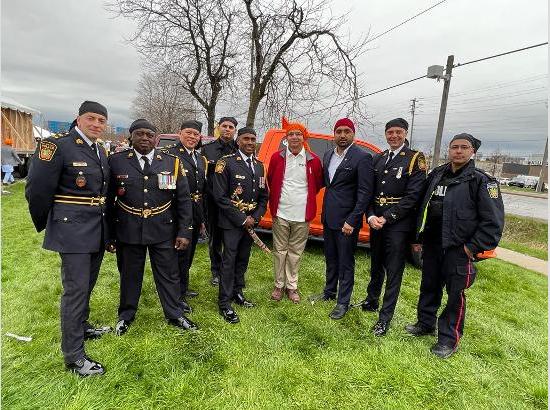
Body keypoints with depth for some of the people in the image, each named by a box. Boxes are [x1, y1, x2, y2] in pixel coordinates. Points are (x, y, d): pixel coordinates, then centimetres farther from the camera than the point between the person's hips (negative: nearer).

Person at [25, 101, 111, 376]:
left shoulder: (102, 152, 9)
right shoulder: (57, 146, -13)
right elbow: (37, 189, -11)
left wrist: (104, 224, 17)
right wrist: (43, 225, 0)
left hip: (97, 231, 7)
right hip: (73, 230, -7)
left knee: (87, 285, 21)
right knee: (75, 289, -2)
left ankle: (81, 327, 42)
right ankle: (74, 356, 10)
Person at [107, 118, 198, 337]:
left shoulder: (172, 162, 0)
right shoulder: (116, 161, -1)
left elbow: (184, 200, 0)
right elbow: (108, 200, 2)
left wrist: (184, 232, -4)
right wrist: (109, 234, 1)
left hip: (163, 231, 0)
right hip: (128, 232, 0)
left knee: (169, 274, 10)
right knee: (129, 275, 15)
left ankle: (175, 314, 30)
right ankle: (126, 316, 37)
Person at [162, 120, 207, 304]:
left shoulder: (201, 159, 14)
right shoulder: (169, 154, -11)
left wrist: (202, 219, 17)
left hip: (196, 217, 8)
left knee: (188, 255, 20)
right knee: (181, 255, 3)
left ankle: (183, 288, 37)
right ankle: (178, 294, 20)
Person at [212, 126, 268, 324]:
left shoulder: (259, 165, 10)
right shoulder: (226, 163, -10)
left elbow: (264, 195, 13)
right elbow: (220, 196, -14)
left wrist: (255, 217, -1)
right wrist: (241, 219, -14)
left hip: (251, 222, 6)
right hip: (232, 223, -6)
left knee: (243, 259, 15)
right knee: (229, 261, -1)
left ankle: (237, 293, 32)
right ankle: (224, 303, 11)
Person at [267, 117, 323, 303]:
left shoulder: (313, 160, -2)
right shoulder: (277, 157, 0)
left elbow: (318, 184, 12)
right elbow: (270, 180, 13)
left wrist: (307, 197, 11)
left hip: (302, 215, 0)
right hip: (281, 213, 0)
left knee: (295, 252, 11)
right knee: (280, 250, 10)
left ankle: (292, 286, 25)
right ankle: (279, 285, 25)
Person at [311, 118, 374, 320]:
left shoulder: (362, 158, -13)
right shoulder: (328, 155, 8)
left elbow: (365, 193, -15)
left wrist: (351, 221, -19)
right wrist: (324, 213, 8)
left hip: (346, 220, -6)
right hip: (328, 218, 7)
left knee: (345, 262, 6)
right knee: (331, 258, 20)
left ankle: (343, 302, 21)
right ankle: (329, 291, 39)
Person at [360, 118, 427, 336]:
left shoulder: (415, 159, -5)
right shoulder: (377, 159, 10)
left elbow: (413, 196, -13)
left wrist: (387, 218, -16)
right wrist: (371, 216, -8)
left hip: (398, 225, -5)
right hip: (375, 222, 5)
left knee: (393, 272, 3)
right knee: (376, 266, 20)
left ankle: (385, 318, 14)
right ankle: (371, 301, 39)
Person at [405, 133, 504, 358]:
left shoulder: (481, 181, -7)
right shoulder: (436, 175, 9)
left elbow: (493, 220, -11)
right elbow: (422, 207, 15)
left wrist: (473, 247, -13)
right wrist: (419, 237, 13)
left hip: (458, 249, -5)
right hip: (431, 245, 6)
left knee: (455, 294, 4)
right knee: (429, 287, 17)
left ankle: (449, 339, 19)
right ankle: (425, 324, 35)